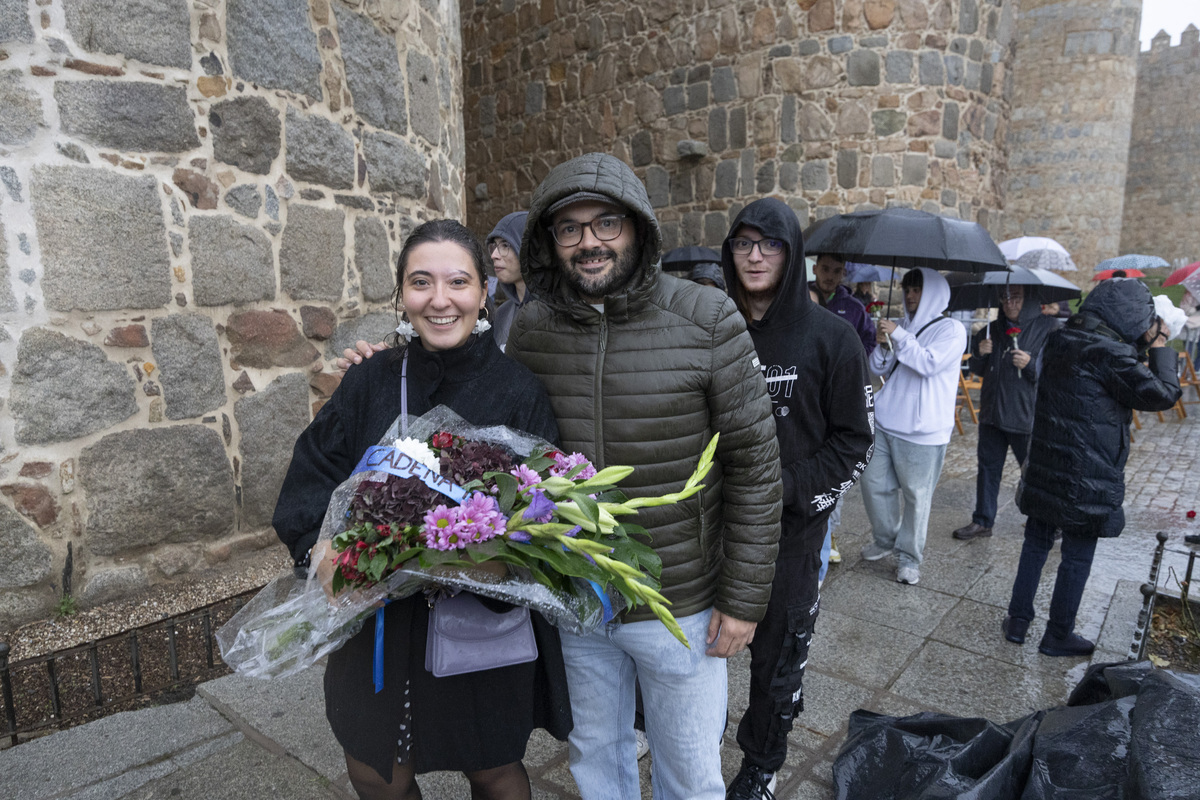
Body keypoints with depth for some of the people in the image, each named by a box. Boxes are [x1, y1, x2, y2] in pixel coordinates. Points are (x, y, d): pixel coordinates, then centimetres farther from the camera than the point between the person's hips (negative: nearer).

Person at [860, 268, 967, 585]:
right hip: (884, 422, 6)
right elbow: (878, 369, 13)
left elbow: (929, 363, -20)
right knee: (874, 483, 11)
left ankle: (909, 556, 18)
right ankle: (886, 539, 33)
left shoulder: (951, 329, -4)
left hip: (922, 431, -5)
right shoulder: (903, 326, 12)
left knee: (916, 496, 2)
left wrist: (898, 336, -19)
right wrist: (882, 345, -6)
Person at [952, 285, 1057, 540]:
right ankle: (982, 521, 22)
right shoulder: (993, 329, 9)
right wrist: (979, 354, -5)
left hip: (1027, 414, -5)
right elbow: (978, 371, 15)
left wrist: (1031, 364, -24)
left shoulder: (1047, 327, -5)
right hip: (992, 411, 5)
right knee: (988, 467, 12)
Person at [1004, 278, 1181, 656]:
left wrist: (1141, 346, 11)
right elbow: (1162, 395, -11)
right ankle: (1058, 636, 23)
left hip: (1044, 466, 7)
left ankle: (1018, 621, 24)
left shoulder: (1060, 340, 5)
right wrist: (1159, 346, -3)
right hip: (1087, 478, -7)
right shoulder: (1111, 353, -19)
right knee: (1077, 557, 9)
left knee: (1036, 542, 17)